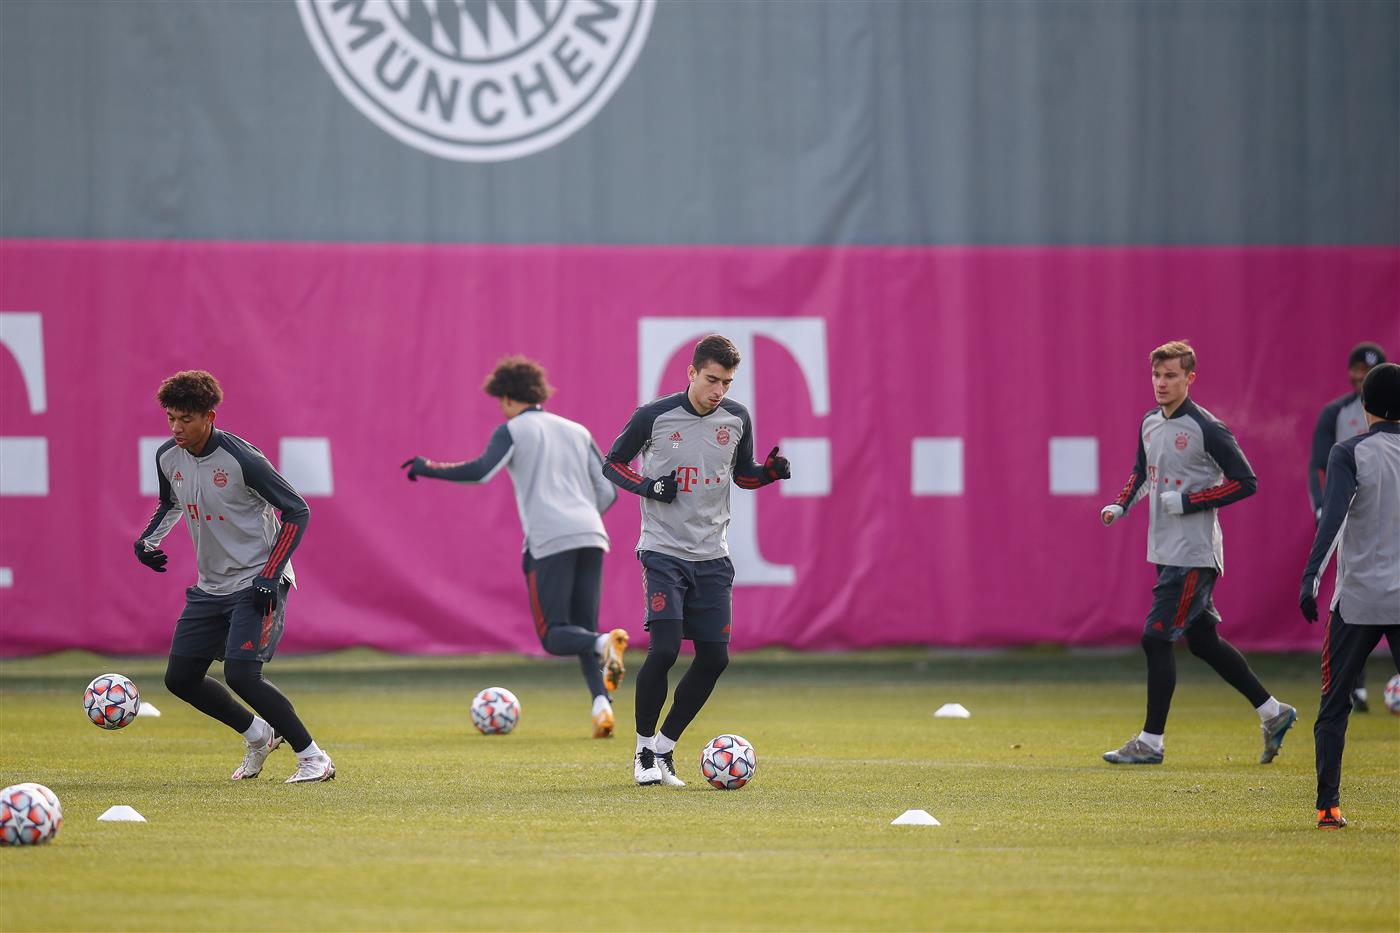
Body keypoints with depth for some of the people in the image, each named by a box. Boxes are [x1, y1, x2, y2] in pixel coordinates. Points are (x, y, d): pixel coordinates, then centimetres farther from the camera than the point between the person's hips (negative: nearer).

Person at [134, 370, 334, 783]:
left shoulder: (242, 460, -20)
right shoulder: (168, 458, 0)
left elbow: (297, 511, -13)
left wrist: (269, 576, -20)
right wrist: (148, 539, 2)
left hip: (256, 583, -8)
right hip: (211, 586, 8)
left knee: (241, 674, -21)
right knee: (180, 678, 5)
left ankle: (313, 757, -8)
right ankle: (258, 734, 26)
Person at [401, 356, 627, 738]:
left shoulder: (513, 430, 6)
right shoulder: (577, 431, 22)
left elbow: (481, 471, -10)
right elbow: (607, 491, 19)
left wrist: (430, 469, 2)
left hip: (549, 541, -5)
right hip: (591, 535, 5)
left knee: (554, 636, -2)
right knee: (582, 632, 9)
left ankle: (604, 644, -34)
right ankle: (601, 704, -14)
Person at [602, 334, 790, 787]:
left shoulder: (737, 419, 3)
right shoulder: (653, 417, -7)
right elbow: (613, 464, 5)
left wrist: (771, 471, -4)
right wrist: (648, 487, -13)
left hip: (712, 556, 4)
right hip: (664, 550, -4)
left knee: (714, 658, 0)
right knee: (664, 648, -17)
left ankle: (664, 748, 16)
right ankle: (644, 748, 2)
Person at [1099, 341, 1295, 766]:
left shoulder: (1205, 428, -14)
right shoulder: (1150, 424, 10)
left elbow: (1245, 482, -14)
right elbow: (1142, 471, 27)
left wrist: (1187, 502, -18)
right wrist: (1121, 505, 8)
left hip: (1193, 554, -9)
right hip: (1165, 551, 9)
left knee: (1156, 638, -9)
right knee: (1203, 641, 13)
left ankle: (1151, 741, -2)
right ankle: (1272, 711, 25)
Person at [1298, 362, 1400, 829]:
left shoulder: (1350, 453, -6)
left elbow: (1334, 516, -20)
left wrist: (1311, 577, -26)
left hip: (1357, 601, -2)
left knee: (1333, 704, 8)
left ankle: (1328, 805, 4)